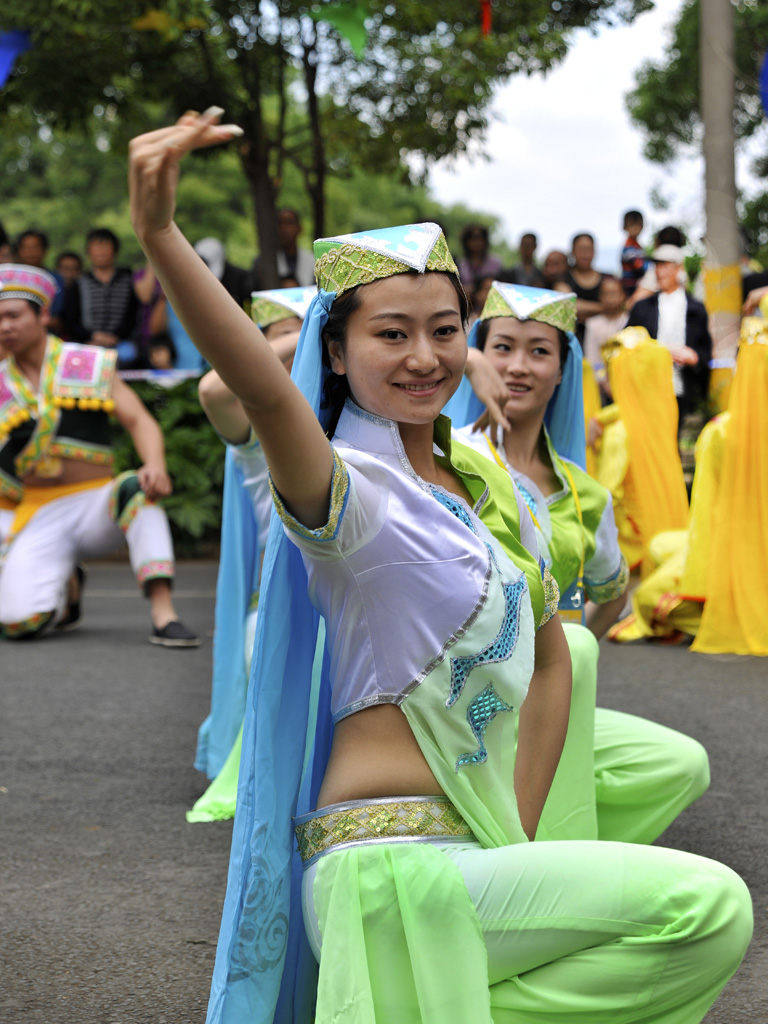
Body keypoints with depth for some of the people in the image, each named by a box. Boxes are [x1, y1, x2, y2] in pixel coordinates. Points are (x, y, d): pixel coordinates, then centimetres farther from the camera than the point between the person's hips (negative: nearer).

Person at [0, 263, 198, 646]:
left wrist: (155, 466, -27)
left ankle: (164, 616, -38)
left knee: (135, 489, -36)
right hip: (40, 516, 1)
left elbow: (139, 421, -6)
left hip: (96, 505, -1)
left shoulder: (89, 366, 4)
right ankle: (65, 595, 15)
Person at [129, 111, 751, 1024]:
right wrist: (159, 237, -51)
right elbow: (265, 393, -34)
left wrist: (515, 836, 6)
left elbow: (547, 663, 16)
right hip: (393, 863, -8)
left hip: (474, 848, 8)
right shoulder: (348, 488, -12)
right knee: (710, 909, -16)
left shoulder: (484, 481, 11)